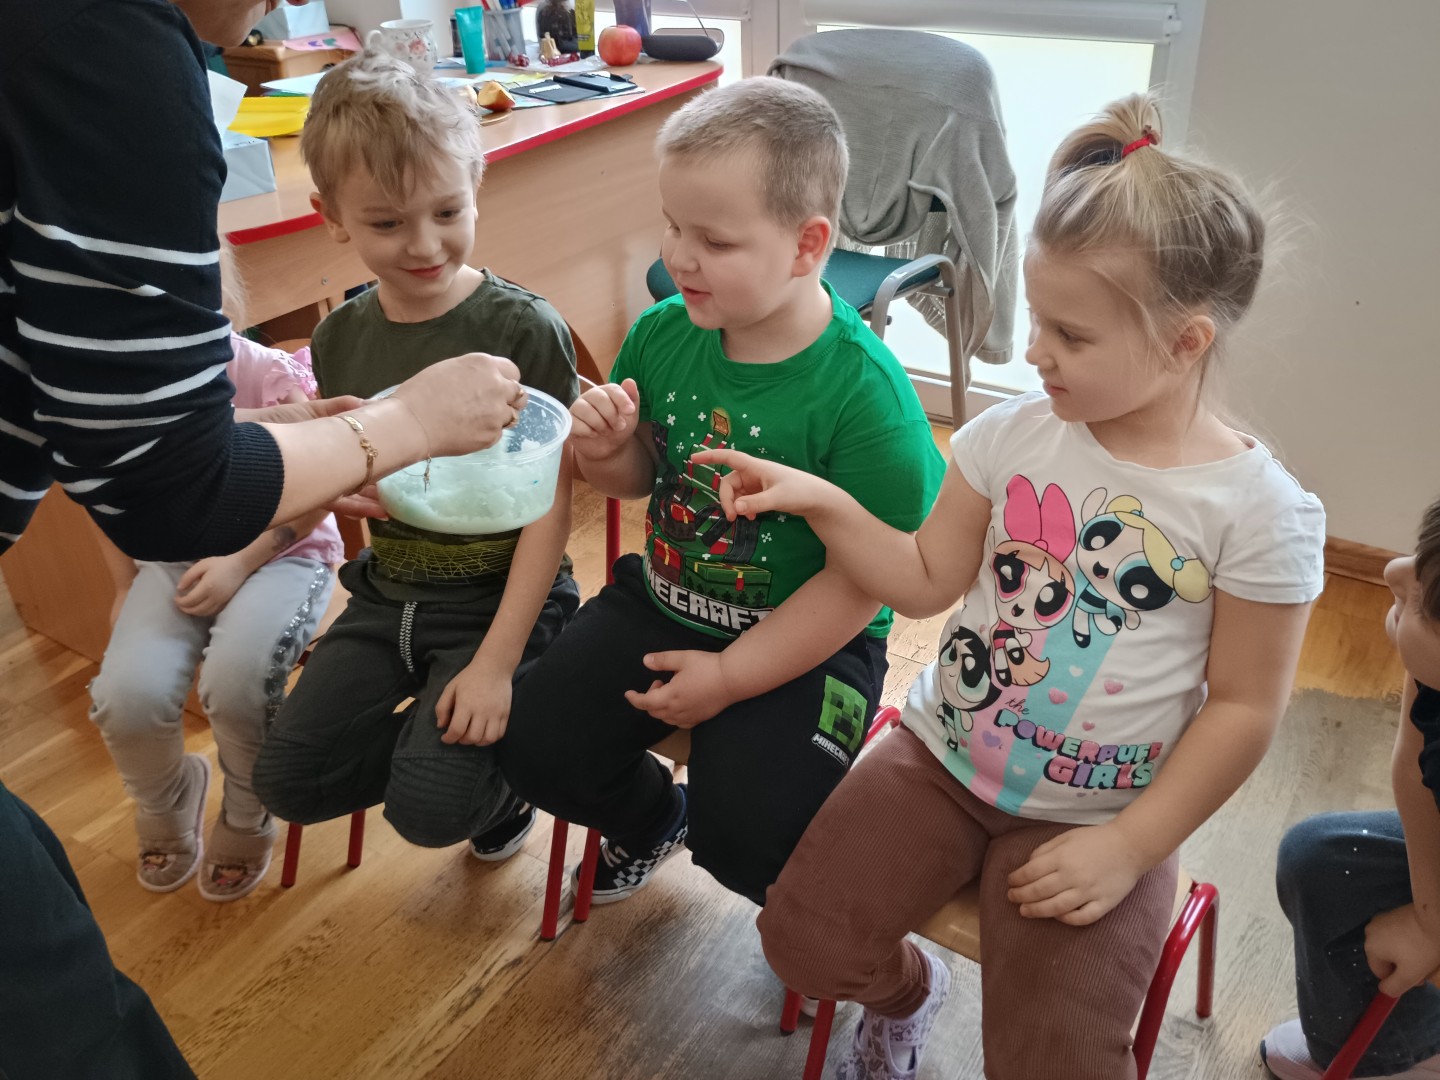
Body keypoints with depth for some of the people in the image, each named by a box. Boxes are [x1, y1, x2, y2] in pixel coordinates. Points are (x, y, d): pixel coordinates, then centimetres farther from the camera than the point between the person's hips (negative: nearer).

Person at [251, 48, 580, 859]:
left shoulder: (525, 329, -17)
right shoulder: (342, 339, 1)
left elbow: (551, 504, -16)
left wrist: (498, 658, -20)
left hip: (502, 597, -5)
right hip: (389, 594, 6)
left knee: (429, 809, -16)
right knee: (290, 781, -1)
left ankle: (503, 772, 19)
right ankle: (433, 741, 23)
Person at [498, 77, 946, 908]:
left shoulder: (864, 394, -26)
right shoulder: (664, 333, -8)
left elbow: (865, 578, -22)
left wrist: (729, 676, -17)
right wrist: (608, 451, -18)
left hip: (807, 643, -5)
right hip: (662, 600, 6)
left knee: (740, 834, -18)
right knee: (538, 748, 1)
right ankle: (649, 818, 36)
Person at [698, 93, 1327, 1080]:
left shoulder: (1260, 509, -14)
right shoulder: (1013, 434, -5)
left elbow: (1244, 706, -9)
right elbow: (925, 581, 1)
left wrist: (1129, 848, -12)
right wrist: (819, 499, -13)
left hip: (1096, 814, -2)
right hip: (942, 754, 3)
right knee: (802, 936, -7)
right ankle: (907, 992, 29)